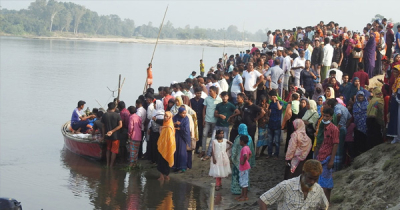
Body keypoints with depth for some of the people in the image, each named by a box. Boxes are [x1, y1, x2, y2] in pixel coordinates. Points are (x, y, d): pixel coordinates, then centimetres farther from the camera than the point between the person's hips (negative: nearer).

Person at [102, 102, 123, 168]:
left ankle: (107, 164, 21)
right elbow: (120, 125, -18)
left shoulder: (104, 115, -2)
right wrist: (112, 131, -17)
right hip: (115, 135, -3)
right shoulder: (117, 115, -9)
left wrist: (103, 134, 11)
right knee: (114, 151, 6)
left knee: (108, 149, 20)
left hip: (107, 135, 3)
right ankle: (111, 165, 7)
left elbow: (103, 126, 3)